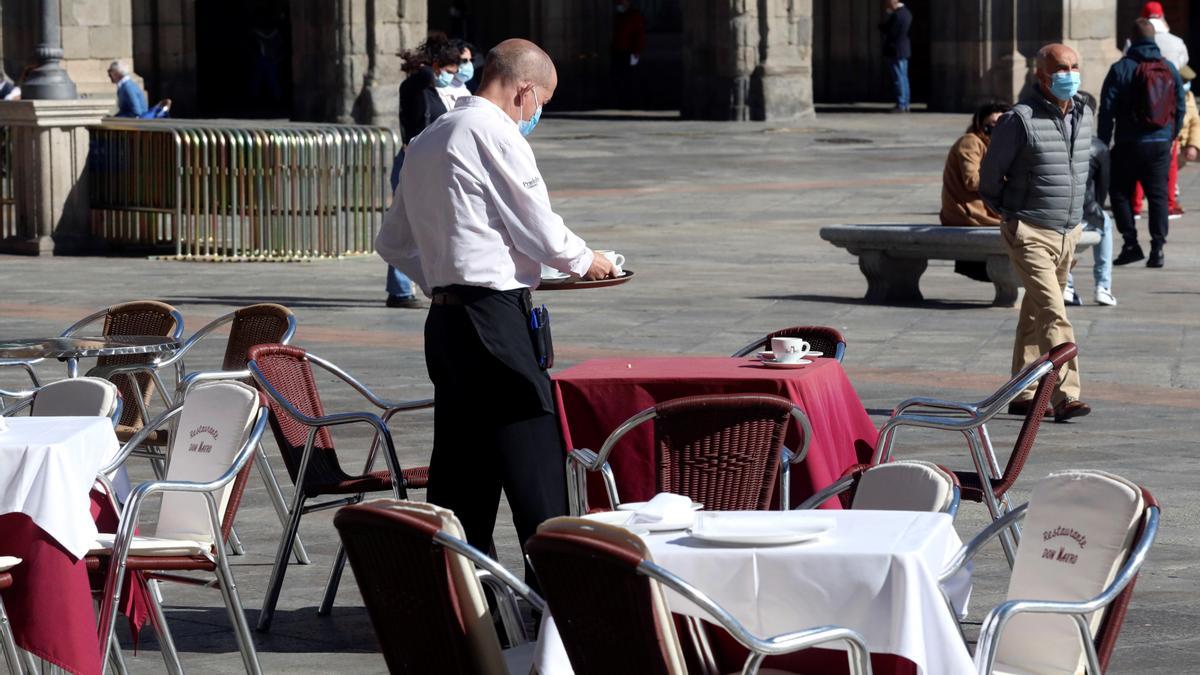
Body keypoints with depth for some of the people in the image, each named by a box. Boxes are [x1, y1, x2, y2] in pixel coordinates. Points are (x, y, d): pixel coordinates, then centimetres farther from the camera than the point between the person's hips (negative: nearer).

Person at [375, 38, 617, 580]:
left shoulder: (426, 142, 19)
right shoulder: (494, 133, -9)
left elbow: (393, 242, 26)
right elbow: (540, 231, -9)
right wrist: (585, 261, 9)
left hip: (445, 316, 9)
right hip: (495, 318, -9)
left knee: (462, 472, 10)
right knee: (535, 460, -8)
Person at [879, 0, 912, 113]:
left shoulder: (896, 15, -20)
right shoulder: (906, 13, 11)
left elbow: (887, 30, -19)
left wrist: (882, 24, 0)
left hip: (895, 50, -10)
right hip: (904, 50, 10)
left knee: (898, 78, -6)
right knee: (903, 78, 13)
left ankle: (901, 105, -6)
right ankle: (905, 104, 15)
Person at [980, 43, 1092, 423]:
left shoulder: (1082, 115, 7)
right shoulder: (1019, 120, -14)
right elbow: (990, 174, -2)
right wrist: (1009, 213, 10)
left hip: (1068, 232, 7)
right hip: (1030, 234, -7)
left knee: (1035, 314, 14)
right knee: (1053, 314, -17)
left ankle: (1022, 395, 22)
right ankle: (1064, 396, -22)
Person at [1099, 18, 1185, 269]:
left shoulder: (1121, 69, -7)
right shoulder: (1169, 69, 5)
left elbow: (1107, 110, -8)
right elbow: (1180, 107, 10)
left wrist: (1102, 145, -2)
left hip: (1129, 144, -3)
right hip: (1161, 144, 3)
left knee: (1120, 192, 9)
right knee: (1158, 194, 7)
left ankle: (1131, 244, 0)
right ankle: (1157, 249, 2)